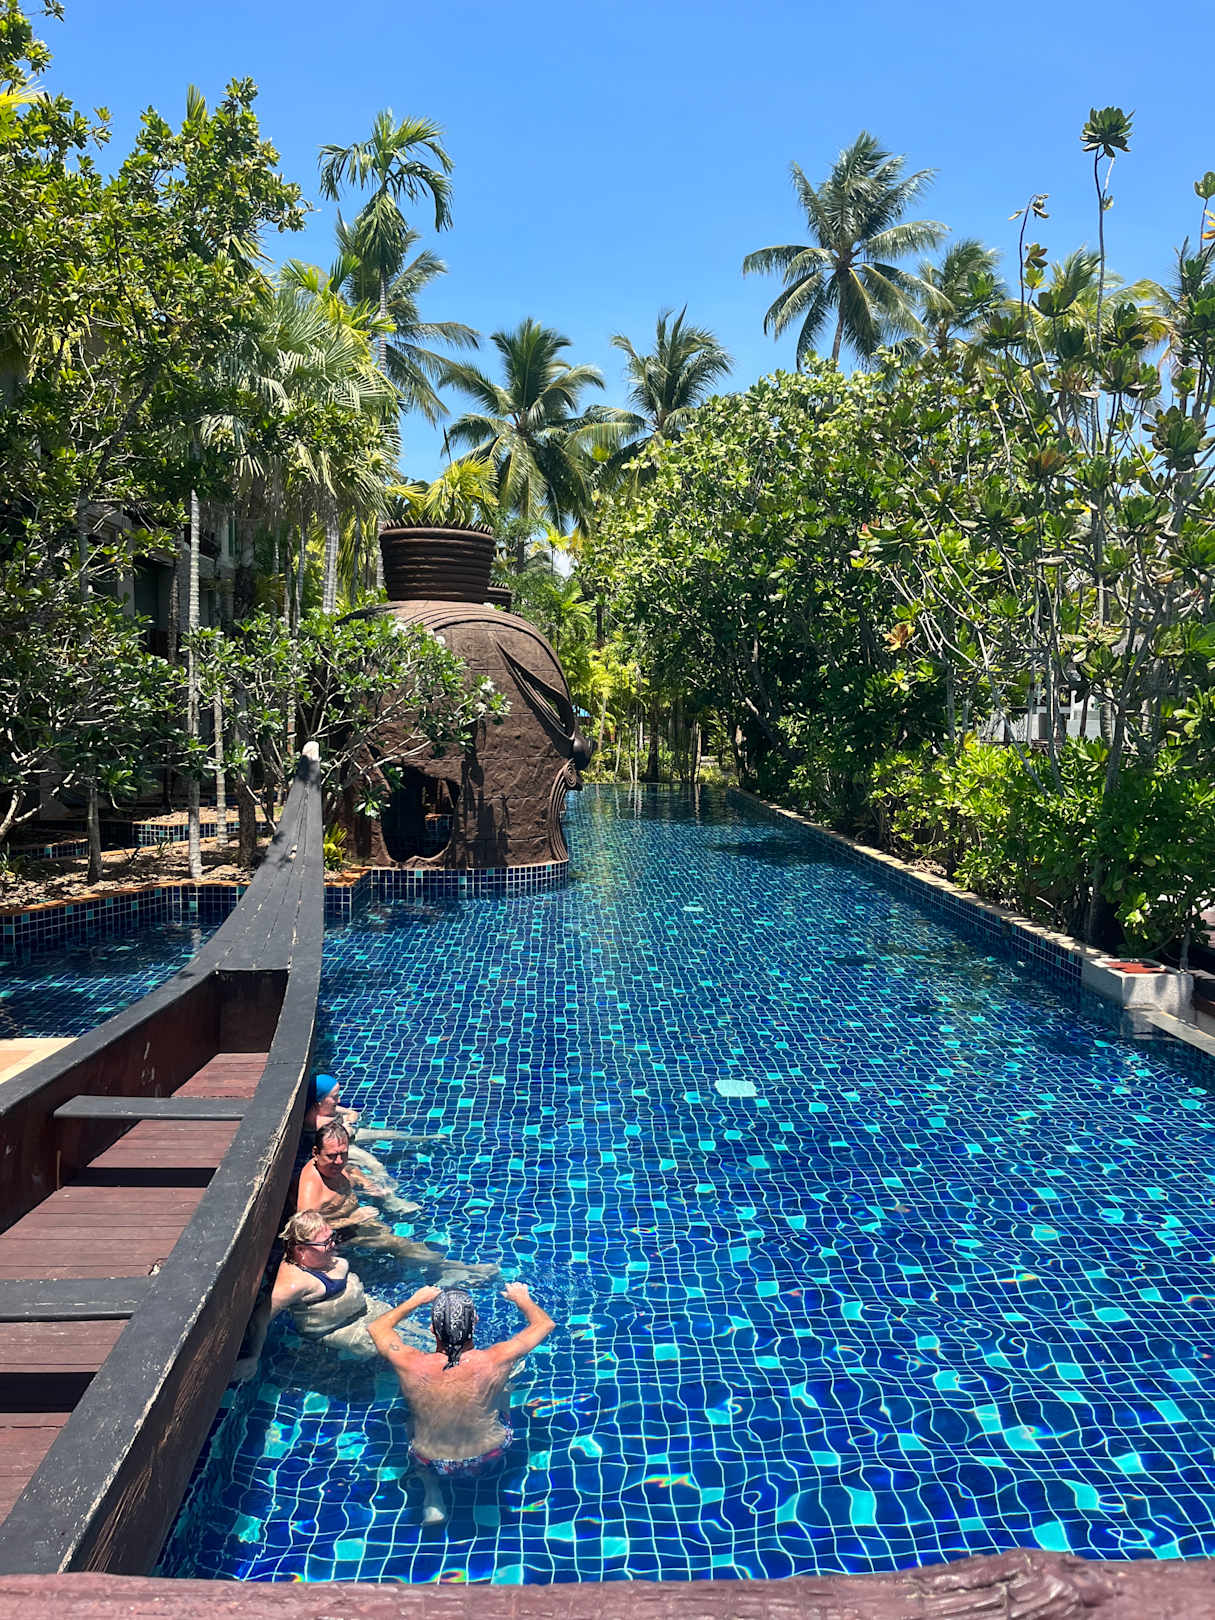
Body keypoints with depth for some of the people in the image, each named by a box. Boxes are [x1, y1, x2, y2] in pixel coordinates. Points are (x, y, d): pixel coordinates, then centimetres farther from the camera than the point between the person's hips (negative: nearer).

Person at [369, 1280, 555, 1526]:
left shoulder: (411, 1365, -29)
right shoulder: (495, 1361, -30)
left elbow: (376, 1327, -6)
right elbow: (545, 1323, -11)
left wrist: (415, 1300, 8)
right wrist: (522, 1298, 8)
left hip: (431, 1465, 0)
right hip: (488, 1460, 1)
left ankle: (432, 1494, 24)